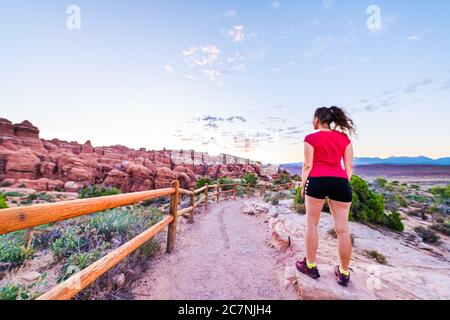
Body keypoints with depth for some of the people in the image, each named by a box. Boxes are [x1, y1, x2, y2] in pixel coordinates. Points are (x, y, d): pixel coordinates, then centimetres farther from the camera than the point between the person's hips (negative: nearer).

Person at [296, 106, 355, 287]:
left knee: (311, 223, 9)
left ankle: (311, 266, 18)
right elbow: (349, 167, 10)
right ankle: (344, 273, 22)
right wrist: (345, 184, 16)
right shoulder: (344, 138, 13)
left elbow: (308, 166, -3)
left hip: (317, 181, -4)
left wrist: (303, 186, 5)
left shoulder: (311, 138, 1)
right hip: (340, 182, 4)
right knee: (343, 229, 9)